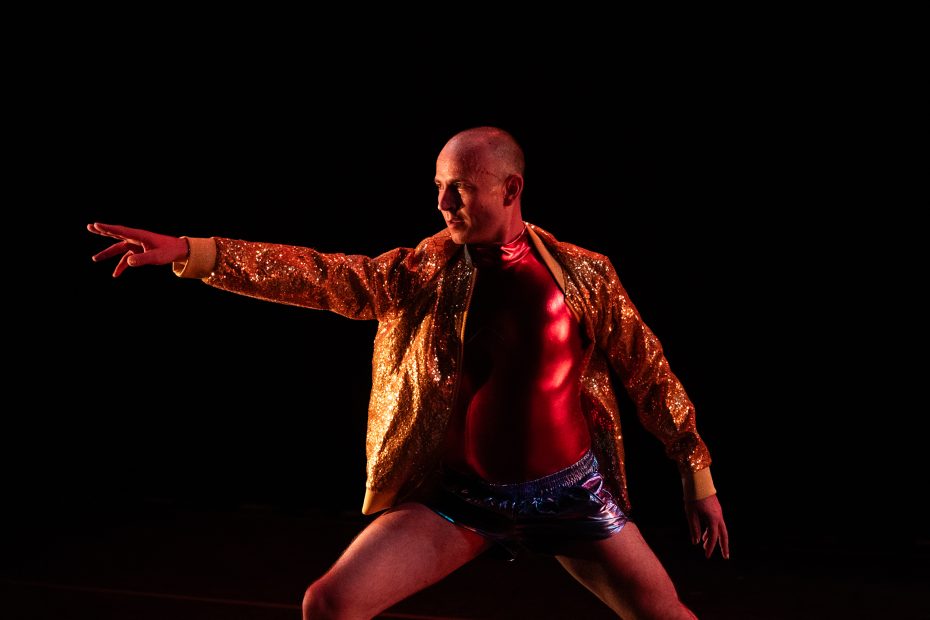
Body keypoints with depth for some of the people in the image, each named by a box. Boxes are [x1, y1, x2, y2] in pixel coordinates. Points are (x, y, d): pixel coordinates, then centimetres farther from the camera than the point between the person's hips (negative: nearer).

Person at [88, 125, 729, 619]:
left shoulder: (583, 274, -5)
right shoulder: (422, 273, -4)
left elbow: (648, 373, 3)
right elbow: (321, 276, -13)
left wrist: (697, 474, 4)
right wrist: (189, 252, -23)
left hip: (571, 491, 0)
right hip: (462, 497, 1)